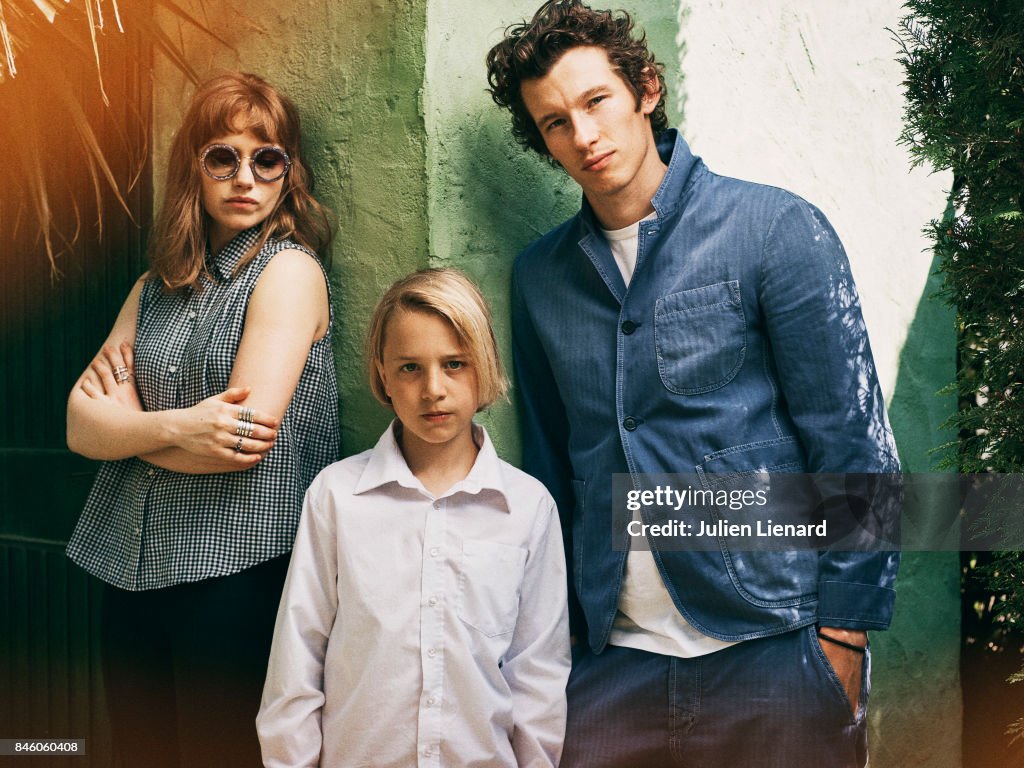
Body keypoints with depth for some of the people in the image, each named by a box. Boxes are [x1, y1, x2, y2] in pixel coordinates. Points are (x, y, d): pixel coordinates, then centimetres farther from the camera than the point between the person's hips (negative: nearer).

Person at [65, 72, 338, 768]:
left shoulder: (289, 269, -7)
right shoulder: (157, 288, 13)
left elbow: (247, 439, -17)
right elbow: (81, 426, 3)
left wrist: (124, 418, -3)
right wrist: (174, 428, -16)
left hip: (238, 568, -6)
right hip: (133, 569, 6)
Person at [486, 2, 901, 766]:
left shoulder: (775, 229, -6)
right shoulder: (540, 275, 7)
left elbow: (853, 445, -7)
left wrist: (842, 639, -10)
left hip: (773, 649, -3)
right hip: (610, 659, 4)